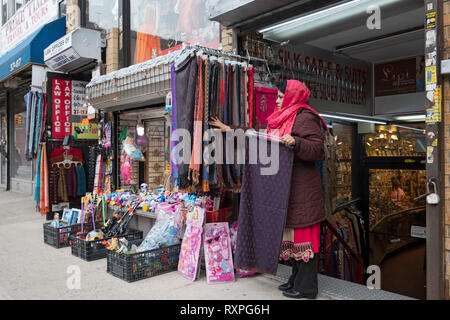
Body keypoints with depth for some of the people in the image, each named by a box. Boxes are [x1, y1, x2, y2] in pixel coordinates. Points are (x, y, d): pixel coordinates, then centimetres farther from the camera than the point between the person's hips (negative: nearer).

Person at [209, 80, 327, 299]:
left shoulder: (305, 118, -8)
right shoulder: (281, 119, 20)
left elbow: (317, 149, -16)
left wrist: (295, 142, -32)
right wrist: (230, 130, 27)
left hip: (302, 187, -9)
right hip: (285, 184, 9)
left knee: (302, 232, -4)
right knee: (292, 231, 13)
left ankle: (306, 287, 7)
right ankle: (297, 279, 24)